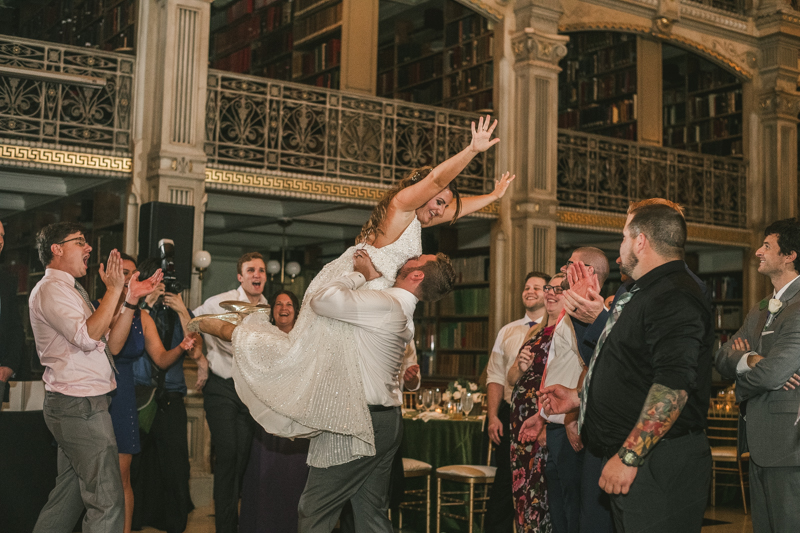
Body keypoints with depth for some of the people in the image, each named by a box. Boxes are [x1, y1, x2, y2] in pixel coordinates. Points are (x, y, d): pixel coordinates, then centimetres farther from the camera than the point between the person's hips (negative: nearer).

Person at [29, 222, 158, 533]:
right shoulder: (51, 289, -9)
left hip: (76, 405, 10)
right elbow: (87, 337, -25)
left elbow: (111, 344, 16)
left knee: (69, 494, 16)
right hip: (79, 405, -10)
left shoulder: (72, 291, 22)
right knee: (108, 501, -12)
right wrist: (114, 290, -18)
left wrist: (130, 301, 6)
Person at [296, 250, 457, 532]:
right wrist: (366, 274, 7)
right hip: (386, 419, 9)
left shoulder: (385, 305, -19)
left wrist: (360, 274, -13)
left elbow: (320, 300, -26)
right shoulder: (403, 312, 11)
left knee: (314, 510, 0)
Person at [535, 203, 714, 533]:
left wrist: (628, 457, -27)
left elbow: (672, 385, -26)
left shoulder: (675, 299, -17)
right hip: (630, 461, 10)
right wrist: (578, 397, 25)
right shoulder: (645, 294, 19)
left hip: (657, 466, -10)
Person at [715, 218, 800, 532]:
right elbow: (723, 358, 9)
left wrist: (741, 386, -1)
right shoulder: (759, 311, 17)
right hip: (760, 446, 9)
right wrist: (749, 359, -14)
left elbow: (773, 371, -22)